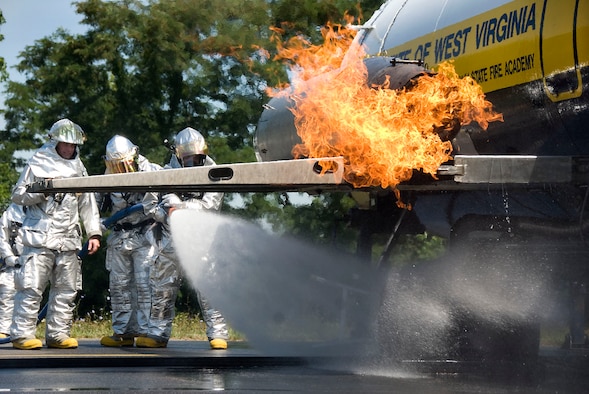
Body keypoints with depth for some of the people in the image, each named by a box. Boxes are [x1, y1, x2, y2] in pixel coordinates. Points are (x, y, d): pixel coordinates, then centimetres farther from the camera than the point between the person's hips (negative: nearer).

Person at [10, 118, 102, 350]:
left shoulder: (78, 168, 18)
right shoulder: (37, 164, 3)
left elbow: (88, 204, 19)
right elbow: (17, 195, 3)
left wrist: (93, 233, 11)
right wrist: (42, 191, -13)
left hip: (69, 240, 5)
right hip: (39, 238, -5)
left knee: (66, 289, 5)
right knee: (31, 287, -10)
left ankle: (58, 334, 12)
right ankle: (22, 334, -7)